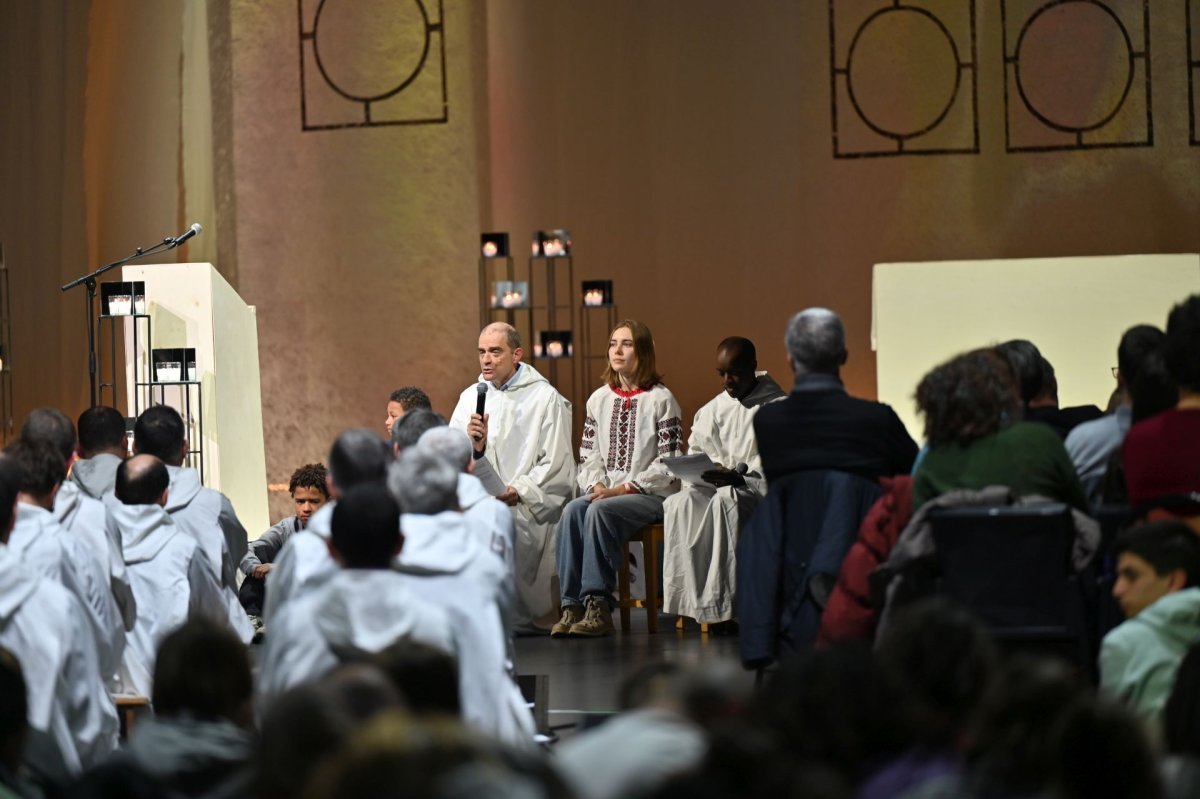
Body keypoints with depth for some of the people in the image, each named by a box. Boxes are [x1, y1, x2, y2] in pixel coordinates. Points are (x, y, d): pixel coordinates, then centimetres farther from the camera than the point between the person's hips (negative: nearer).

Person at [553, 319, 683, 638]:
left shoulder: (661, 399, -1)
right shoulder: (599, 399, 17)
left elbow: (668, 463, -8)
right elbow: (588, 456, 15)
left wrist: (625, 488, -15)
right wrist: (597, 485, -6)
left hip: (651, 495, -5)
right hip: (606, 492, 5)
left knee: (599, 512, -33)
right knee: (572, 510, -27)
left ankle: (598, 607, -31)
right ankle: (572, 605, -30)